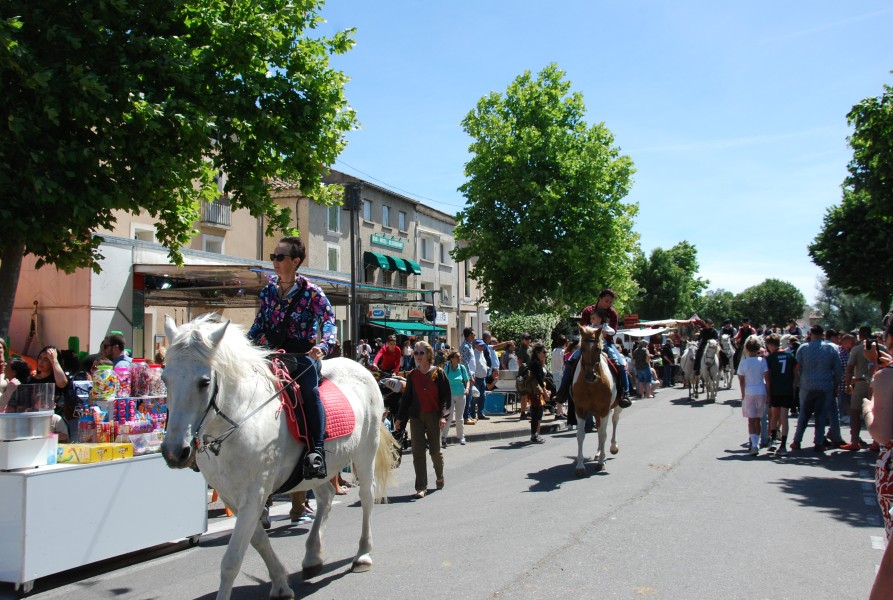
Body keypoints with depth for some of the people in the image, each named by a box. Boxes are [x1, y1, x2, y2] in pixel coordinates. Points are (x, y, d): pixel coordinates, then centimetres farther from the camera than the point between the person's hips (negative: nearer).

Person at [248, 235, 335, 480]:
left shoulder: (311, 291, -4)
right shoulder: (268, 290, 11)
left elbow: (329, 320, -12)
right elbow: (260, 323, 18)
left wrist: (322, 345, -29)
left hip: (302, 355, -5)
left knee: (309, 389, -32)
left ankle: (316, 451, -34)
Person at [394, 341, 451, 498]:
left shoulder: (438, 373, -2)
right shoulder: (412, 375, 6)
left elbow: (446, 396, -2)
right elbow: (406, 397, 10)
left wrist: (443, 415, -13)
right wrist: (399, 418, 8)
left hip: (433, 416, -2)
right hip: (416, 416, 2)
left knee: (435, 450, 7)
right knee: (418, 452, -3)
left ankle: (440, 477, 36)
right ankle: (421, 487, 1)